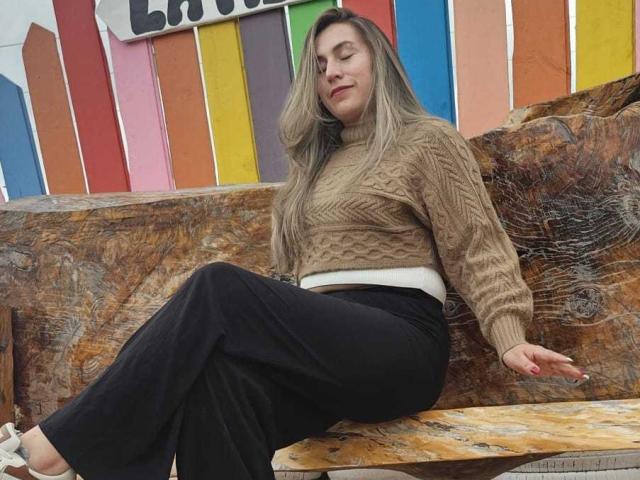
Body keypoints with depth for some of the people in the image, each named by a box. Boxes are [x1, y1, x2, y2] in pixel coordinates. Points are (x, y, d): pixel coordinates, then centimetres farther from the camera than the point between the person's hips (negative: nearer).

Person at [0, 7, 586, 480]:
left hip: (400, 342, -5)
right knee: (218, 373, -29)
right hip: (323, 342, 5)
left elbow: (476, 248, 1)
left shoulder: (429, 140, 9)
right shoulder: (316, 162, 25)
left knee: (220, 287, -27)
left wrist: (510, 336, -13)